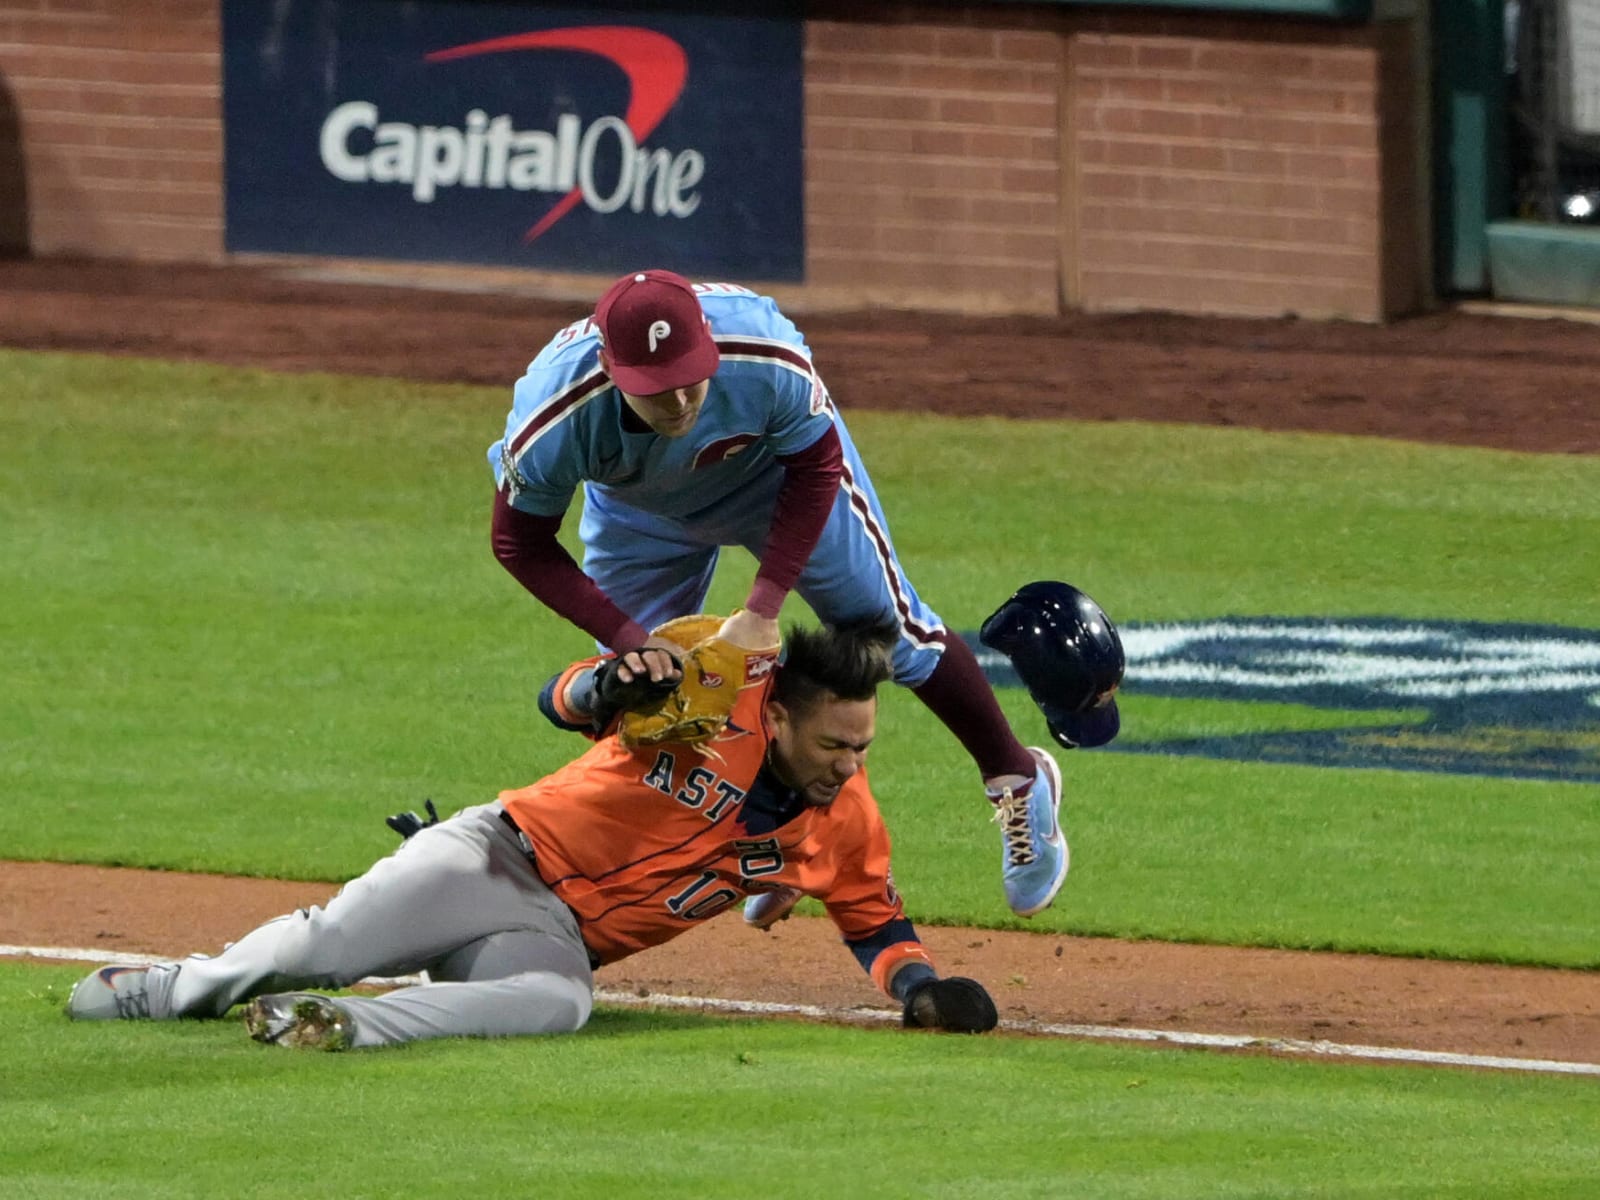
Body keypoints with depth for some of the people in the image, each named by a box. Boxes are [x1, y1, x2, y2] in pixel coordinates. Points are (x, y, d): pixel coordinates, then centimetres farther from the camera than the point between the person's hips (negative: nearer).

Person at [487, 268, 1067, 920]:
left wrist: (763, 606, -29)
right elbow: (521, 544, -24)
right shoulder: (552, 420, -41)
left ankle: (1017, 780, 28)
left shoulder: (767, 364, -43)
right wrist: (628, 639, -33)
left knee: (892, 630, 3)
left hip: (777, 469, -1)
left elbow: (816, 466, -23)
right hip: (641, 514, 2)